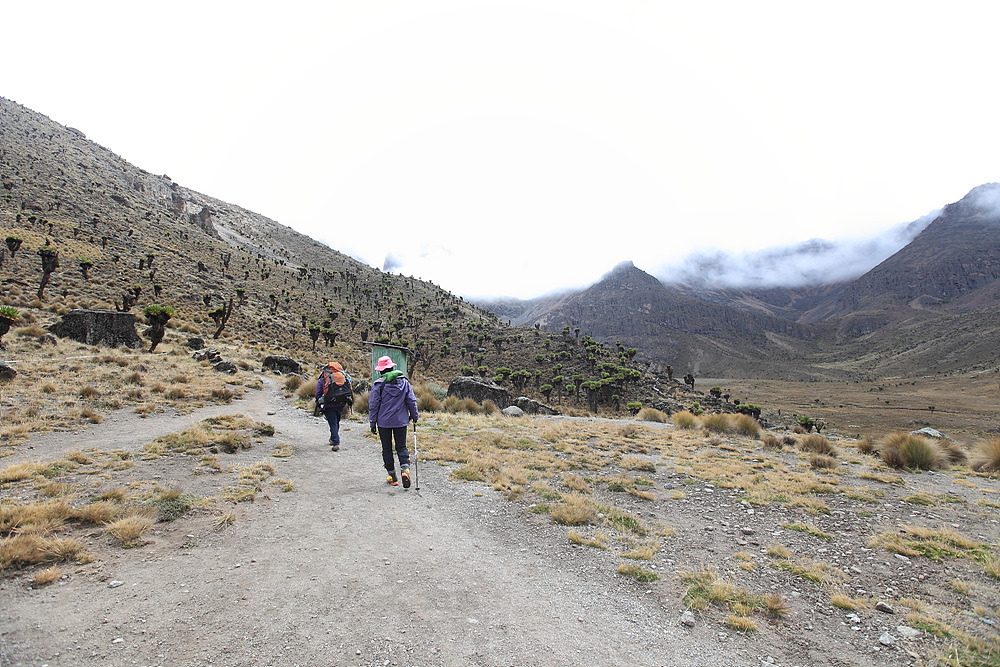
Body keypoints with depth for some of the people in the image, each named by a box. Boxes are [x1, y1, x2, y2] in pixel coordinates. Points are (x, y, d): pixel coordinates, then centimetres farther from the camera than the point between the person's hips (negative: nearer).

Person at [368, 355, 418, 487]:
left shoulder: (378, 384, -8)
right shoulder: (404, 382, 0)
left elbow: (373, 405, -5)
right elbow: (412, 401, 4)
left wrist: (372, 422, 4)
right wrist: (414, 416, 16)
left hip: (384, 422, -2)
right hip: (401, 421, 2)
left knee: (387, 449, 10)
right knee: (401, 447, 9)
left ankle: (392, 476, 15)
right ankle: (405, 468, -14)